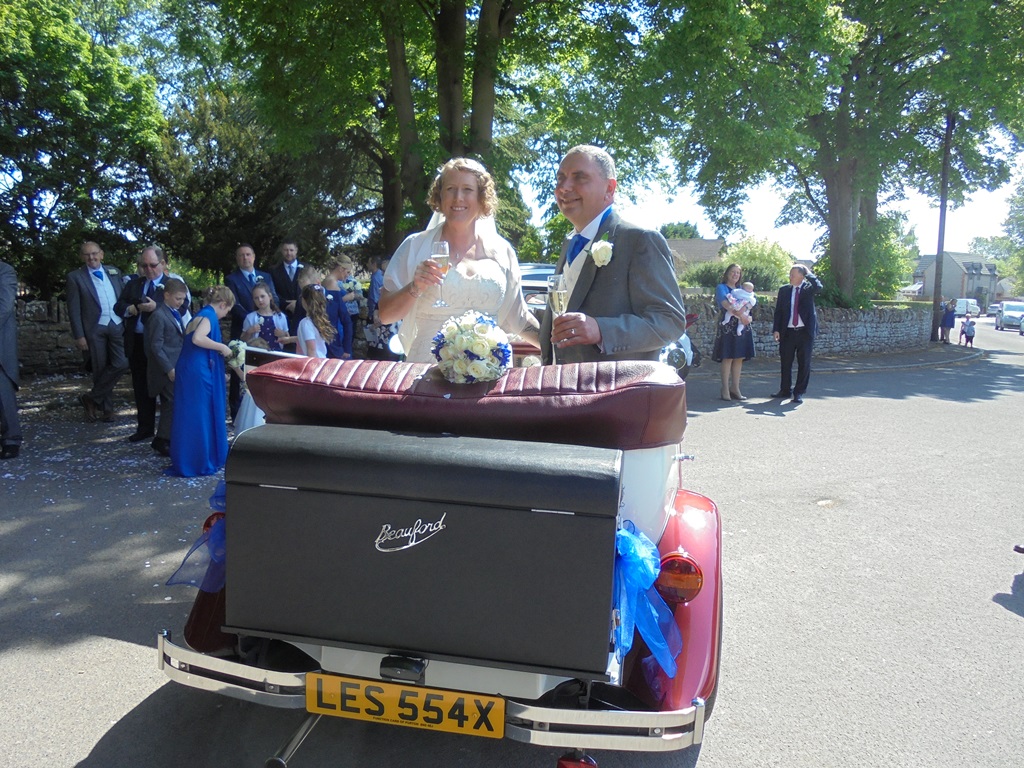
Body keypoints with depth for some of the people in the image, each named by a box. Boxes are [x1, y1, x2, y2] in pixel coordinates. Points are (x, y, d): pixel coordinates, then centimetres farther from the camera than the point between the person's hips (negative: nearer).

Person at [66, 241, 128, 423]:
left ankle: (92, 398, 7)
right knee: (101, 369, 3)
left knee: (121, 364, -10)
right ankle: (106, 408, 17)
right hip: (95, 329, -3)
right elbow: (74, 309, -3)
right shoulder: (75, 277, 0)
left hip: (118, 326, 3)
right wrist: (79, 336, -8)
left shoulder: (115, 272, 11)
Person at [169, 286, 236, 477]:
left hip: (192, 371, 10)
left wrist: (222, 351, 21)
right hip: (196, 373, -10)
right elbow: (197, 338, -29)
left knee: (192, 416, 15)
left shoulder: (203, 314, 16)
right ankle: (196, 463, 8)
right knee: (196, 417, -1)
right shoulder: (209, 316, -12)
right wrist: (221, 347, -18)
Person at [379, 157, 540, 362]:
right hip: (426, 368, -3)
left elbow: (519, 318, 19)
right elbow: (384, 315, 4)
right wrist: (415, 289, -12)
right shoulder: (415, 246, 5)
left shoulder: (501, 251, 11)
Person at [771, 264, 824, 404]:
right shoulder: (784, 290, 8)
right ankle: (785, 390, 22)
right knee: (786, 362, 9)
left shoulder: (808, 288, 1)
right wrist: (776, 329, -1)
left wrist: (808, 273, -11)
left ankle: (799, 392, 9)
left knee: (804, 363, 1)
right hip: (788, 332, 2)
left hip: (805, 331, -2)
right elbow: (778, 311, 7)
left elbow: (818, 286, -23)